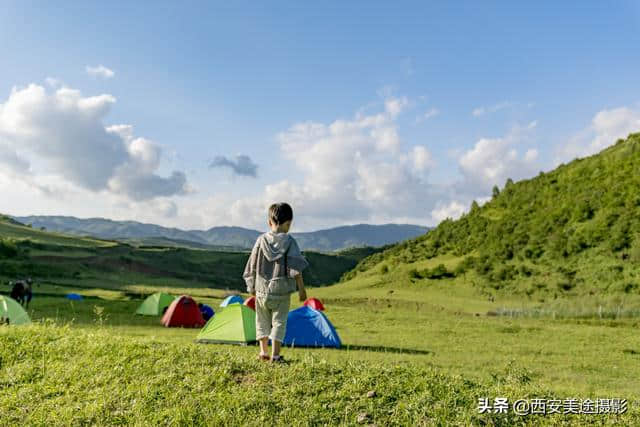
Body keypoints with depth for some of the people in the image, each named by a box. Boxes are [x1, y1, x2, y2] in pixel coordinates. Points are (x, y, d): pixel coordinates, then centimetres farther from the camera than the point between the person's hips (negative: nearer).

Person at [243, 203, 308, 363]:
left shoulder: (261, 240, 1)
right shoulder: (289, 242, -6)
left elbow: (252, 267, 6)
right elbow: (296, 268, -12)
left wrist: (252, 287, 17)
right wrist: (301, 288, -8)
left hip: (262, 290, 2)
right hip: (282, 291, -2)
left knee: (263, 321, 17)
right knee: (279, 321, 6)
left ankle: (263, 352, 19)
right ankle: (275, 355, 2)